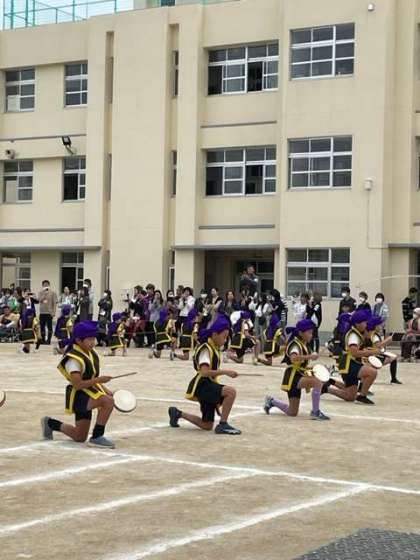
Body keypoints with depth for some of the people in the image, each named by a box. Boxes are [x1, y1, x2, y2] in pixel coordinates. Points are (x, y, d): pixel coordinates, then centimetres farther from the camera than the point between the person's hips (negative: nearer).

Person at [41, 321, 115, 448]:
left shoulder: (92, 354, 7)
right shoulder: (73, 359, -20)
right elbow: (78, 384, -27)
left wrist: (105, 390, 6)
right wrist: (98, 380, -34)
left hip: (89, 395, 9)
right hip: (78, 396, -9)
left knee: (79, 437, 16)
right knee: (108, 401, -34)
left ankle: (50, 423, 35)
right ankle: (96, 437, -25)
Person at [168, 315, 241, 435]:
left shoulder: (215, 348, 13)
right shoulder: (205, 348, -14)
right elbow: (204, 372, -28)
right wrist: (225, 372, -32)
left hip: (209, 386, 9)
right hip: (202, 385, -9)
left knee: (207, 426, 13)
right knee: (231, 391, -31)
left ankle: (178, 413, 28)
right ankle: (223, 424, -22)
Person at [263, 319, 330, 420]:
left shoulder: (304, 345, 12)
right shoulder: (296, 344, -15)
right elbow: (293, 358, -38)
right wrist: (310, 356, -41)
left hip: (299, 376, 9)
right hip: (292, 377, -9)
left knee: (292, 413, 13)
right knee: (317, 382, -32)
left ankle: (272, 401, 31)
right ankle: (315, 412, -21)